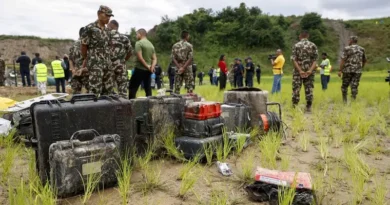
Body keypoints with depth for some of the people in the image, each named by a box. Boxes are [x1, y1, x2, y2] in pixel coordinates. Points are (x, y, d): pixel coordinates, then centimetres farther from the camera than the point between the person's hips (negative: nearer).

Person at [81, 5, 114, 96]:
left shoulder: (107, 30, 14)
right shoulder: (90, 28, -6)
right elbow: (83, 45, 1)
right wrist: (86, 59, 12)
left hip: (108, 64, 7)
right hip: (95, 64, -7)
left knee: (108, 91, 8)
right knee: (95, 92, -9)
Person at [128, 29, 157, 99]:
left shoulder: (139, 43, -7)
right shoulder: (151, 45, 14)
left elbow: (140, 57, -17)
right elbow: (155, 59, 10)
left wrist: (147, 66, -12)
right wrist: (152, 67, -4)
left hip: (140, 69, -7)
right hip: (148, 71, 7)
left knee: (132, 88, -2)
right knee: (148, 88, 11)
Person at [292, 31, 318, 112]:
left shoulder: (296, 46, 0)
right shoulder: (313, 45, 4)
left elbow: (294, 60, -8)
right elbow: (315, 60, -4)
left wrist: (300, 71, -12)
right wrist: (310, 70, -11)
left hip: (298, 72, -1)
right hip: (309, 71, 2)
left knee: (296, 89, 2)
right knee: (309, 89, 7)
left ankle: (294, 106, 2)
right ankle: (308, 107, 9)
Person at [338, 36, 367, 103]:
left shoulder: (347, 49, -5)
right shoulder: (362, 49, 10)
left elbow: (343, 60, -12)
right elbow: (365, 60, 20)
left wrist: (340, 70, -10)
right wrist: (361, 68, 33)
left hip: (348, 70, -3)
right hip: (357, 71, 3)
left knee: (345, 86, 9)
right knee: (354, 86, 3)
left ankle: (344, 101, 10)